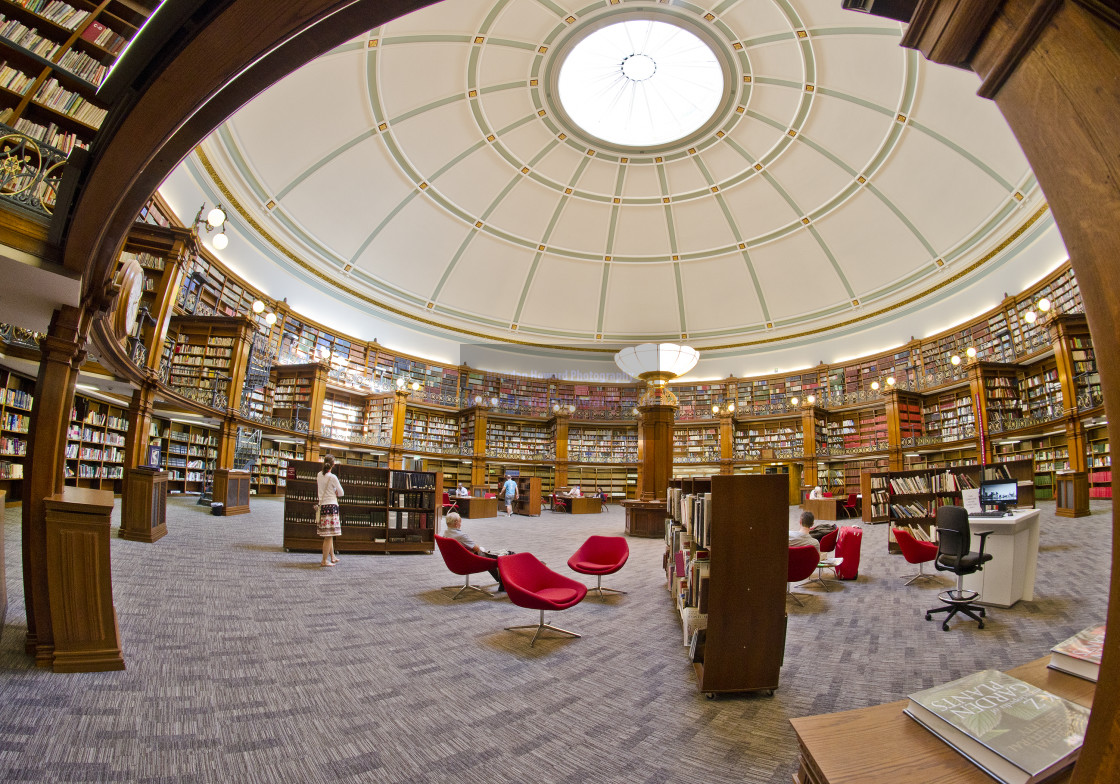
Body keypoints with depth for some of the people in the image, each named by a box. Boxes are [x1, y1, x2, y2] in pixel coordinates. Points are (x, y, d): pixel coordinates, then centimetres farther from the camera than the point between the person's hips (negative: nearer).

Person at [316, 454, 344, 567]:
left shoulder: (319, 475, 6)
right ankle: (325, 560, 1)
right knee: (329, 535, -2)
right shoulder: (333, 477, -12)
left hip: (322, 505, 8)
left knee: (329, 535, 17)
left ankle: (332, 557, 28)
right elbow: (341, 493, -4)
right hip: (331, 506, -8)